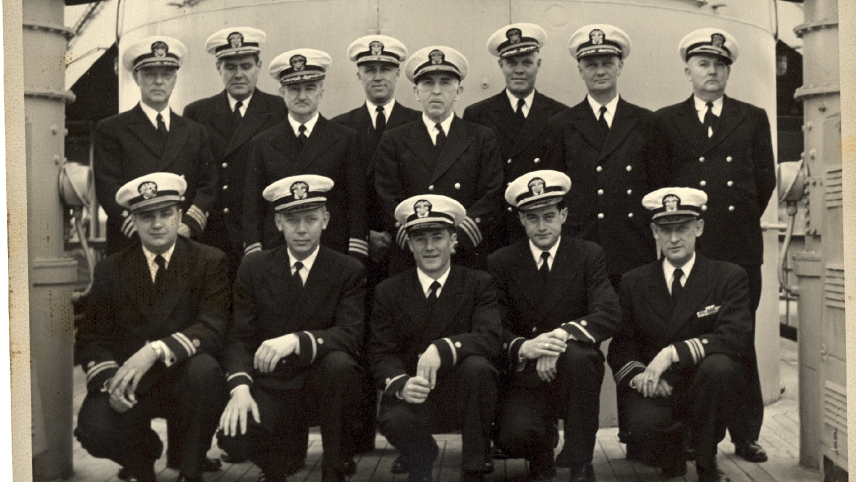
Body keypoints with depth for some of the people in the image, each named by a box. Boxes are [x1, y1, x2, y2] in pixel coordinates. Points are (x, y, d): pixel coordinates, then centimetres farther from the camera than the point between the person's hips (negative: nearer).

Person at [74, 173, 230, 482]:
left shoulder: (210, 262, 0)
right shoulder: (110, 270, 9)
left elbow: (213, 328, -14)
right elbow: (90, 339, 4)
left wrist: (156, 351, -31)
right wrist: (110, 380, -18)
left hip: (184, 380, -2)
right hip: (128, 388, 2)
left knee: (203, 369, -35)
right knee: (94, 430, -27)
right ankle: (145, 452, 13)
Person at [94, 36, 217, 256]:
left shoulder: (195, 133, 18)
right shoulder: (110, 130, 9)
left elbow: (208, 186, 10)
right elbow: (107, 188, -2)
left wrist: (188, 225, -9)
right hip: (129, 245, -2)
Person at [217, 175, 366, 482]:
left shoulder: (349, 271, 0)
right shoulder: (254, 268, 6)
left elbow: (350, 336, -15)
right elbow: (238, 337, 0)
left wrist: (297, 341, -33)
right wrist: (240, 386, -19)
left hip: (322, 386, -1)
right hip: (271, 386, 1)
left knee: (339, 363, -35)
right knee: (232, 436, -28)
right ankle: (287, 449, 10)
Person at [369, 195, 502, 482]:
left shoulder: (479, 284, 3)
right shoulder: (389, 292, 6)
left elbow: (491, 338, -14)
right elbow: (382, 354, -1)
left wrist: (443, 348, -32)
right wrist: (401, 384, -24)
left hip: (462, 395, 0)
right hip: (413, 397, 1)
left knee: (477, 367, -33)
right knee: (396, 421, -33)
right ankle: (422, 456, 7)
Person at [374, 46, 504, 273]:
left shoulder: (482, 139, 12)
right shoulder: (394, 141, 12)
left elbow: (493, 197, 1)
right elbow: (389, 201, 3)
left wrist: (455, 237, -13)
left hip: (470, 257, 0)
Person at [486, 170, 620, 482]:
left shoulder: (588, 255, 2)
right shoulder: (501, 263, 3)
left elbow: (609, 315, -13)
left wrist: (563, 335, -31)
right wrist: (523, 347, -28)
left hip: (573, 374, 0)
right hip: (525, 377, 0)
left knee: (579, 356, -35)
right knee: (515, 435, -29)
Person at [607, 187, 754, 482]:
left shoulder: (729, 277, 3)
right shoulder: (634, 283, 10)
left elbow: (736, 338, -14)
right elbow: (619, 349, 7)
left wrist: (674, 352, -25)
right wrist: (638, 375, -17)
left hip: (704, 391, 0)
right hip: (655, 392, 1)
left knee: (719, 366, -34)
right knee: (643, 425, -33)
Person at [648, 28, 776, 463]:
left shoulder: (753, 118, 14)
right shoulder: (666, 121, 11)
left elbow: (765, 178, 13)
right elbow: (660, 182, 8)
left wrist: (742, 221, 12)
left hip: (740, 248, 1)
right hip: (687, 248, -1)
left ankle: (746, 435, 14)